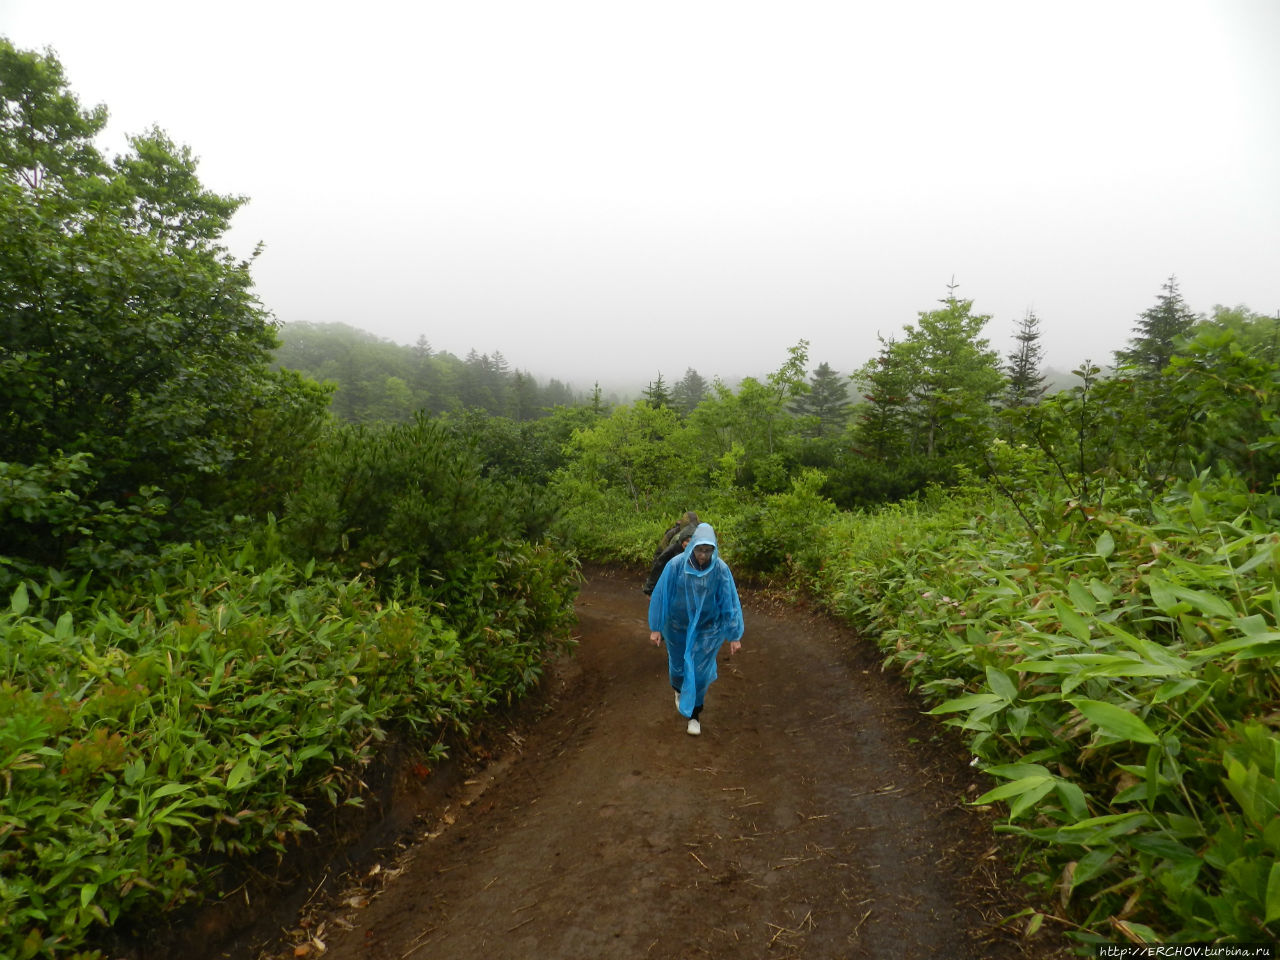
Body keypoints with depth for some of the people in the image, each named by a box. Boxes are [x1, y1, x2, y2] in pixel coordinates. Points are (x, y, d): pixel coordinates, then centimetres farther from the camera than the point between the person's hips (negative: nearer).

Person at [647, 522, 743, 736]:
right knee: (678, 665, 19)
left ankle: (694, 715, 27)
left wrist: (734, 635, -7)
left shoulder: (720, 569, -20)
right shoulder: (676, 565, -22)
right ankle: (679, 690, 54)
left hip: (706, 630, -1)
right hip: (678, 627, 1)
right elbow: (660, 596, -12)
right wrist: (655, 628, -8)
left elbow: (730, 603, -11)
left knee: (699, 670, 5)